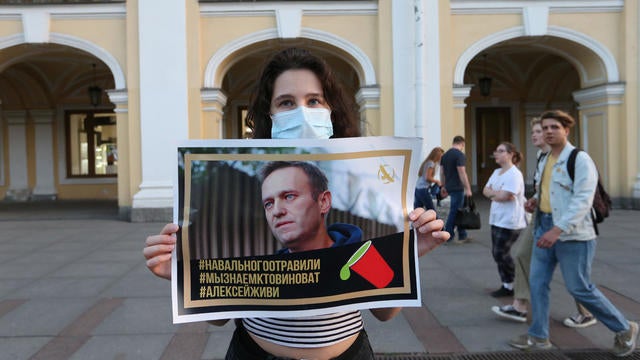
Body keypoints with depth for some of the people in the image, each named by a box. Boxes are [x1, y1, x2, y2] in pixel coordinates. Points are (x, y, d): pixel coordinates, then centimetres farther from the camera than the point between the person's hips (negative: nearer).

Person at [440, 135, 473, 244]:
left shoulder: (445, 155, 11)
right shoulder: (460, 155, -13)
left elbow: (442, 172, 15)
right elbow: (462, 173, -18)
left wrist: (443, 186, 21)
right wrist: (468, 188, -15)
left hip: (449, 187, 8)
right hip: (457, 188, -8)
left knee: (459, 211, 15)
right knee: (454, 212, -2)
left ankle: (462, 236, 21)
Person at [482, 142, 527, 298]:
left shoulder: (514, 174, -15)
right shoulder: (497, 172, 14)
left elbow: (504, 196, -23)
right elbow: (486, 190, 9)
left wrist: (492, 193, -5)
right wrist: (497, 193, -10)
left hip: (509, 222, -9)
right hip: (497, 219, 9)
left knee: (501, 254, -5)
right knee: (497, 253, 12)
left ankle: (509, 286, 11)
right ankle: (507, 285, 23)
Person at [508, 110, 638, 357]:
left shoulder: (580, 159, -14)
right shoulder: (544, 161, 12)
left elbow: (582, 200, -23)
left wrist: (558, 229, -30)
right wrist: (535, 200, 4)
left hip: (572, 233, -8)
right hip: (544, 227, 8)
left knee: (579, 288, 1)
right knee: (537, 282, 8)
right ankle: (538, 336, 21)